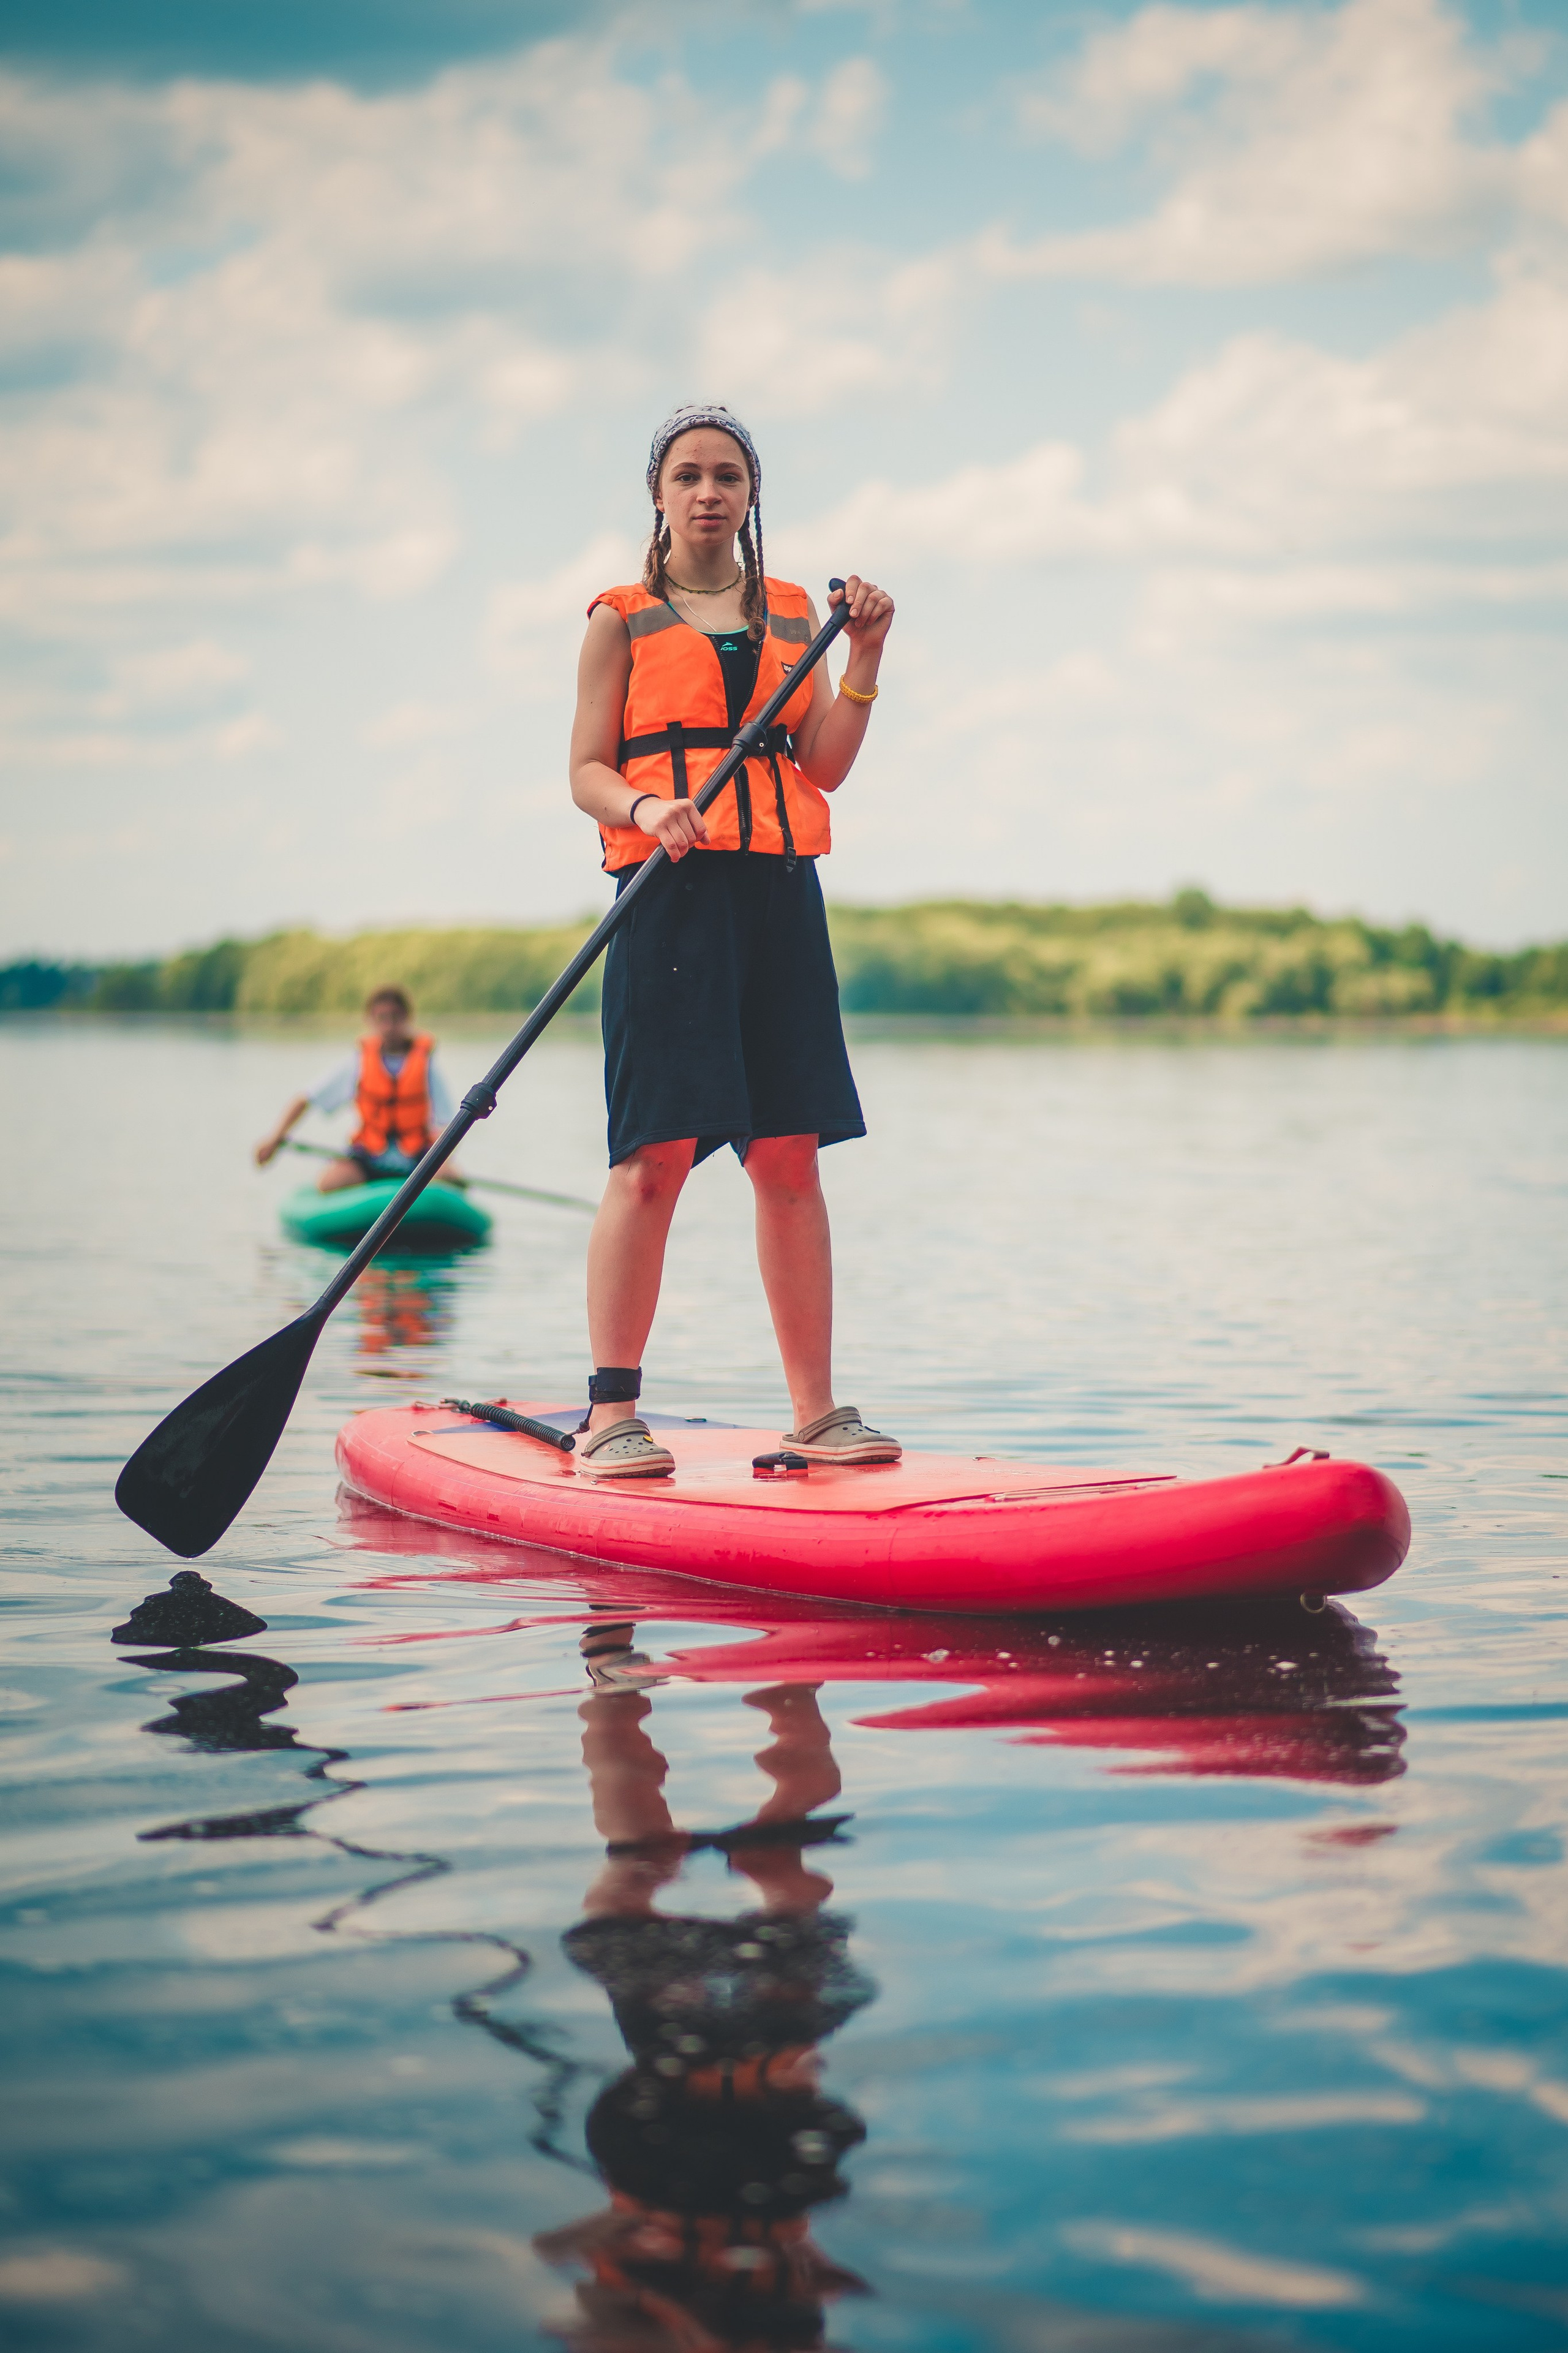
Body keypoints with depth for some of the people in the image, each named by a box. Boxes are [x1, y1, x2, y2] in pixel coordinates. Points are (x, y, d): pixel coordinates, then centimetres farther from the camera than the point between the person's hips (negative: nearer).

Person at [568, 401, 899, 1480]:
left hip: (779, 893, 4)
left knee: (790, 1156, 2)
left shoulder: (792, 613, 17)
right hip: (671, 892, -4)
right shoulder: (623, 619, 7)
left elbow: (825, 766, 12)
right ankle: (611, 1414, -5)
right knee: (655, 1155, -10)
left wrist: (865, 658, 1)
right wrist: (647, 809, -19)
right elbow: (587, 771, 1)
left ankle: (817, 1411, 5)